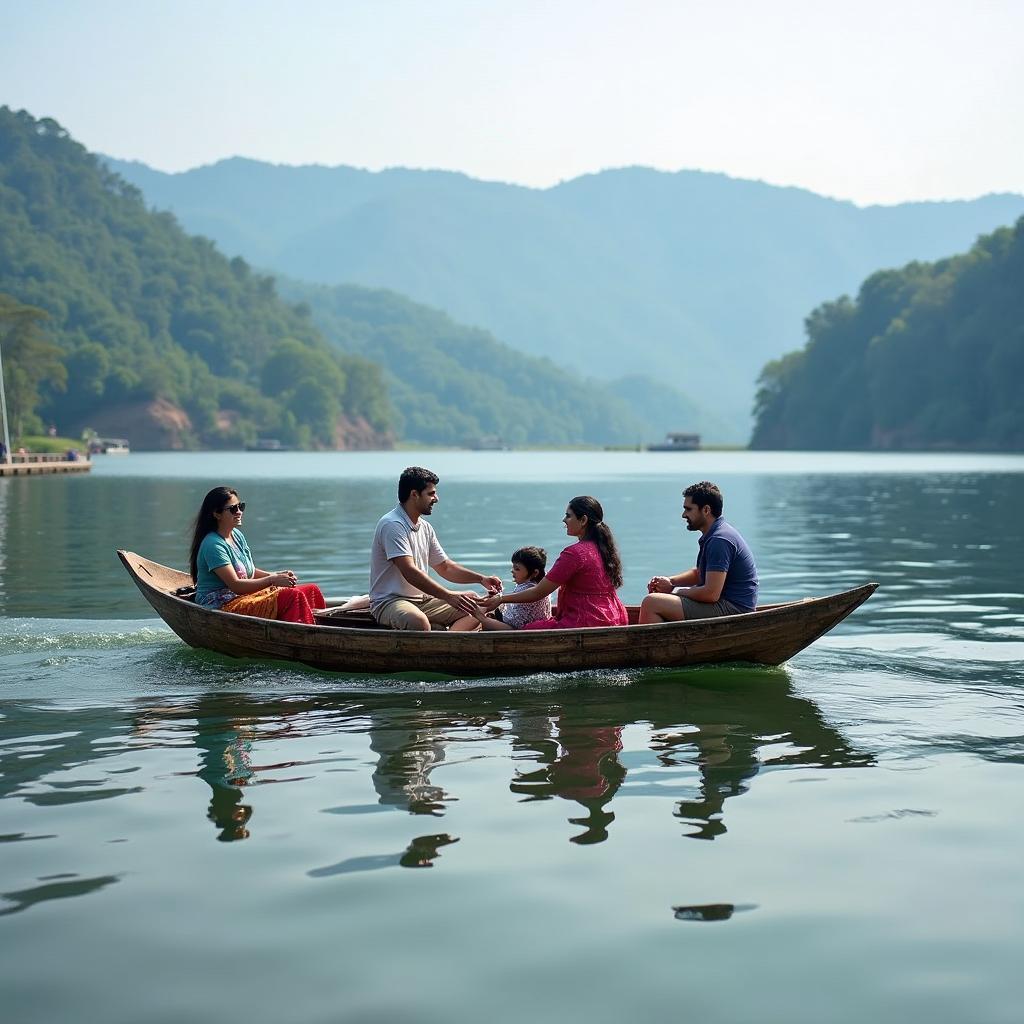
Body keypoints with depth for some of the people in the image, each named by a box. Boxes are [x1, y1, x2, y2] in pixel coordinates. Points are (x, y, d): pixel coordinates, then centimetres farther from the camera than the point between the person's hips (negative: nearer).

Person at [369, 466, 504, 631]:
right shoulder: (392, 525, -16)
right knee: (418, 621, -40)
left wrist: (481, 579, 7)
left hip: (423, 599, 9)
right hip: (389, 601, -9)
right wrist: (449, 596, -33)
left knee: (475, 612, -4)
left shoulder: (425, 527, 13)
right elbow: (409, 572, -27)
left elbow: (445, 567, 21)